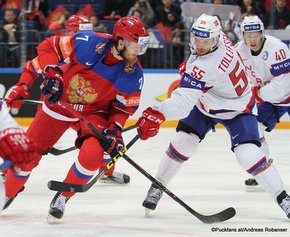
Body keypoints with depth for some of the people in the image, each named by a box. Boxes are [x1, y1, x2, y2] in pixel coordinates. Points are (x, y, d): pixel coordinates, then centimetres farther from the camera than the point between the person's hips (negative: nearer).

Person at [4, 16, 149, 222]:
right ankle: (8, 194, 34)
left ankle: (62, 198, 1)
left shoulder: (133, 74, -20)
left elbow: (124, 107, -5)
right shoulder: (88, 43, -28)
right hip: (59, 103, 0)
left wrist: (114, 129, -20)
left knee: (92, 154, -26)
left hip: (94, 112, 1)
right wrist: (52, 73, -29)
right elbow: (48, 47, -17)